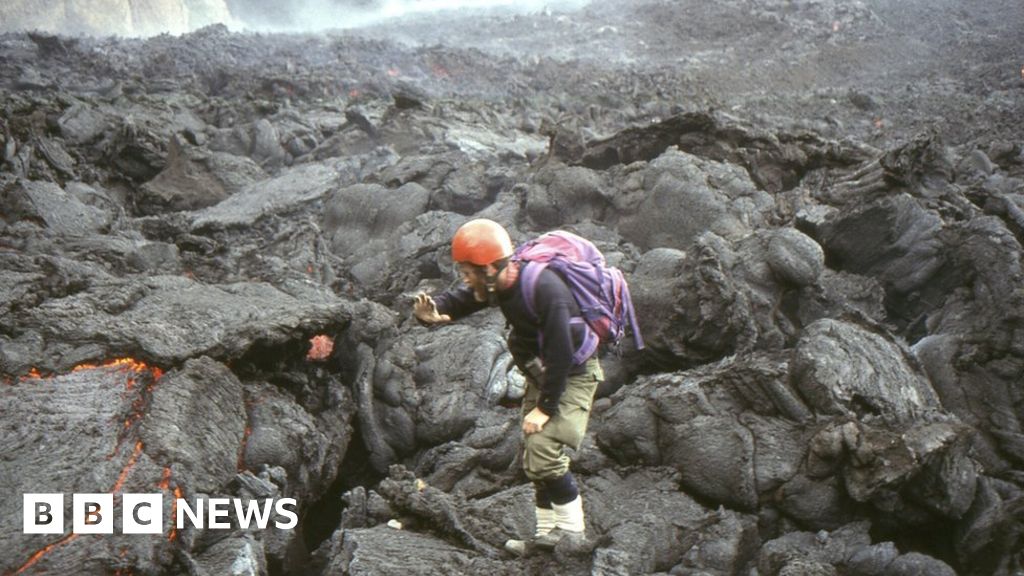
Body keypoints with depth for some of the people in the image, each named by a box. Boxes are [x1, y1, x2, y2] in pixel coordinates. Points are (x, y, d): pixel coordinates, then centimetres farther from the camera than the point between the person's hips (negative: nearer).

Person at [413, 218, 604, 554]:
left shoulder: (544, 289, -32)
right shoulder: (500, 283, -9)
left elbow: (562, 354, -31)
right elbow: (461, 300, 2)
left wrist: (545, 407, -25)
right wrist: (432, 310, -21)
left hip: (574, 373, -9)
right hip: (541, 372, 9)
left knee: (544, 450, -18)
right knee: (532, 456, 10)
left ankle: (572, 532, -1)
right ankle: (550, 532, 22)